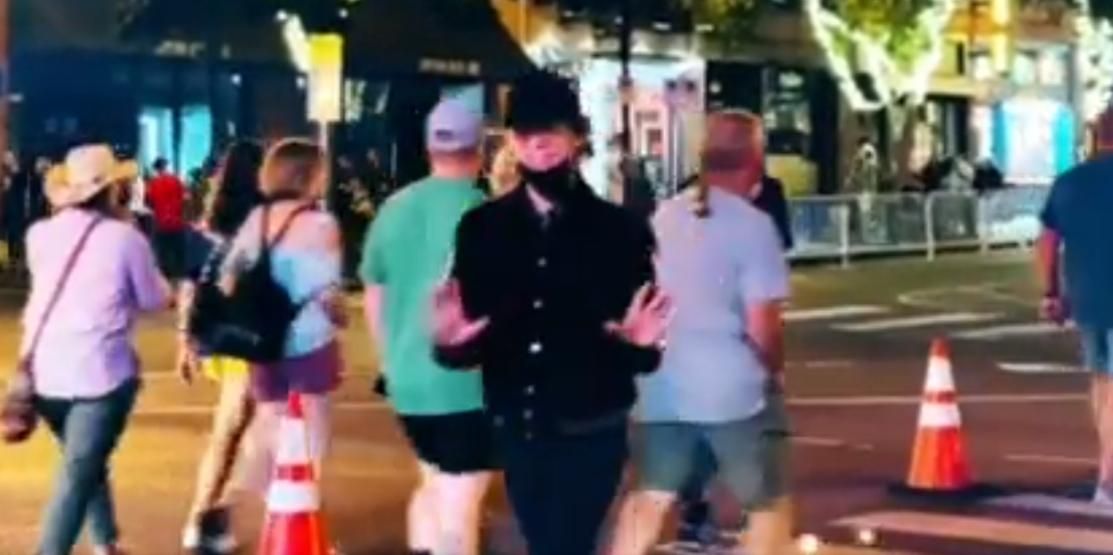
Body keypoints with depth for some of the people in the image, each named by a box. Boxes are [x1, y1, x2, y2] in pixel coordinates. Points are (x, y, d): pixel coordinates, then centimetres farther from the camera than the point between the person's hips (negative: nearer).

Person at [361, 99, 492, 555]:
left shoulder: (393, 208, 6)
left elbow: (374, 300, 14)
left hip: (407, 380, 6)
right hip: (468, 381, -6)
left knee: (434, 483, 24)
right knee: (459, 502, -2)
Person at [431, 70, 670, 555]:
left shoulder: (620, 230, -1)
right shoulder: (483, 229, 3)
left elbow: (642, 346, -1)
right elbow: (472, 342, 0)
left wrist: (639, 342, -24)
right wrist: (450, 342, -22)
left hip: (591, 431, -3)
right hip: (517, 430, 3)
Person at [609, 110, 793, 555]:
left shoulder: (663, 217, 10)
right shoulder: (753, 225, -11)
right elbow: (762, 328, -13)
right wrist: (775, 371, 4)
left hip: (663, 386, 6)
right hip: (734, 388, -6)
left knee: (648, 499, 16)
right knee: (770, 505, 10)